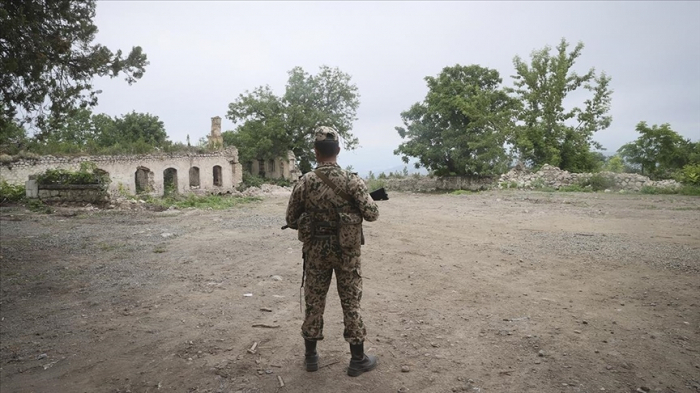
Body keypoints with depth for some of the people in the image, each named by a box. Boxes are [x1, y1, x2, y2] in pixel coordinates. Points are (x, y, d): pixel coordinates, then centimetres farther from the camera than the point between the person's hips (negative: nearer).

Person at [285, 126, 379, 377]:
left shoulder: (304, 182, -5)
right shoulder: (352, 181, -12)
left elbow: (291, 220, 0)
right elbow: (372, 214, -12)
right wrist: (363, 204, 9)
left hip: (315, 250, 2)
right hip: (346, 250, -1)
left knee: (314, 302, 14)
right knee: (350, 303, 8)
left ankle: (311, 356, 26)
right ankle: (358, 359, 18)